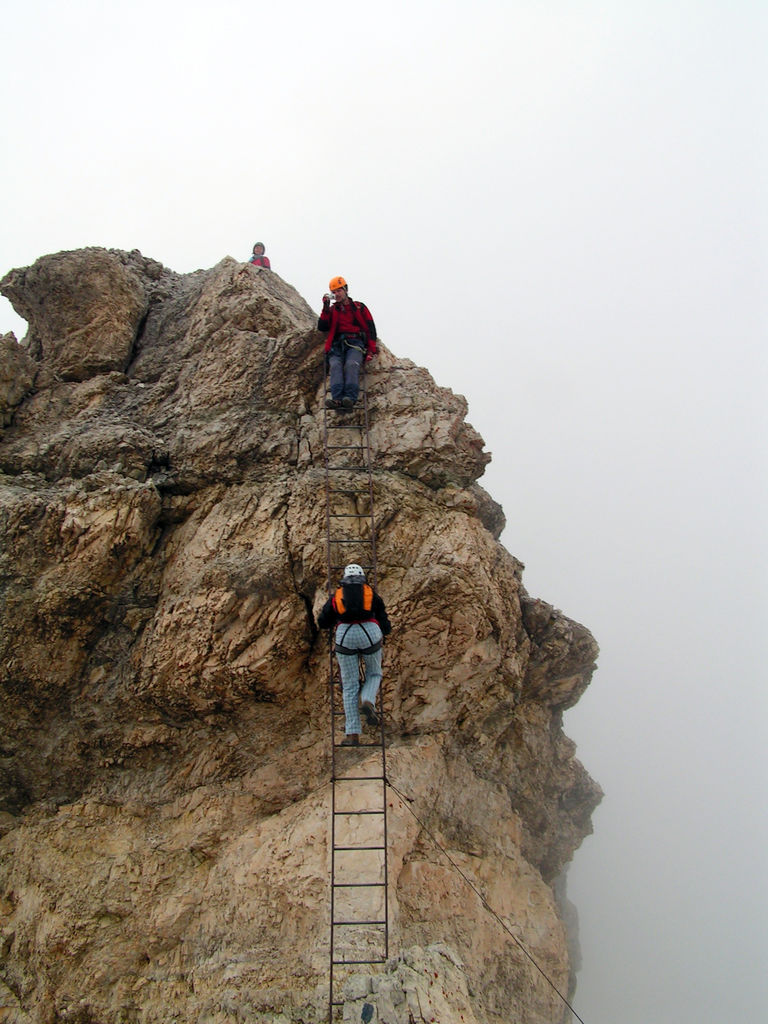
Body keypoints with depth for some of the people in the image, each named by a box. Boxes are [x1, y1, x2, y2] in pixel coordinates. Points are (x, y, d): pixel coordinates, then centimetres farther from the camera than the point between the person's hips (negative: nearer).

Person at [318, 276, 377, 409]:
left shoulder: (360, 307, 21)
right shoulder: (331, 310, 26)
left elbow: (370, 328, 14)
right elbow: (322, 328, 11)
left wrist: (371, 349, 0)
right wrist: (326, 307, 4)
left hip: (355, 343, -2)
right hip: (337, 345, 2)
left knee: (351, 365, -33)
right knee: (335, 366, -30)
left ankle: (350, 398, -51)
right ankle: (337, 398, -49)